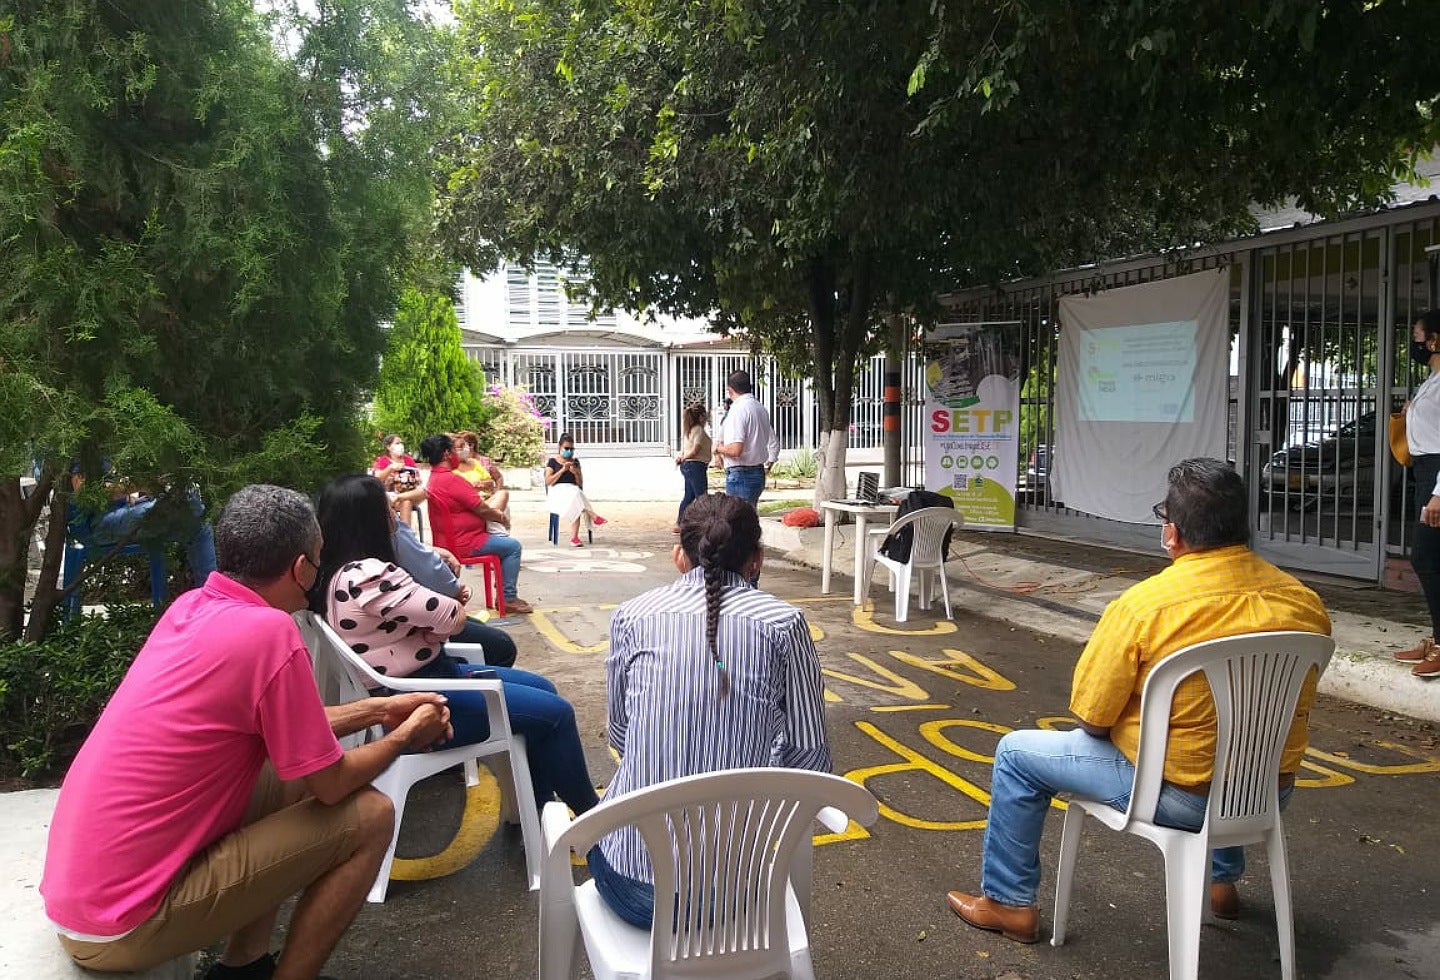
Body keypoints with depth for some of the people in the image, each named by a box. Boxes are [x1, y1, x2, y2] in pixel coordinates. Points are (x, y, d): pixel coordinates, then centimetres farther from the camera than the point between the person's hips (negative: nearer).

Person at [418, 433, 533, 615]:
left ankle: (503, 587, 23)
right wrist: (501, 518, 0)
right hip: (463, 543, -11)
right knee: (513, 546, -6)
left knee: (503, 540, 21)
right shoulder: (451, 479, -22)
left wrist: (495, 513, 7)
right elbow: (481, 509, -19)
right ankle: (508, 598, -3)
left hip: (451, 539, 11)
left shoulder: (434, 478, 11)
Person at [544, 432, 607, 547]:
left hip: (573, 490, 2)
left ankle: (574, 538, -41)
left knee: (576, 507, -35)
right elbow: (548, 482, -4)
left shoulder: (575, 461, 18)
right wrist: (562, 470, -10)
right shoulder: (552, 461, 9)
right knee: (575, 495, -39)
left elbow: (580, 484, 15)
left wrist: (575, 472, -5)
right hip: (557, 491, -2)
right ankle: (593, 516, -33)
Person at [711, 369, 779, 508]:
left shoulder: (738, 409, -16)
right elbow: (774, 443, 21)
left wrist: (718, 448, -6)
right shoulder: (760, 408, 13)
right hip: (759, 474, 9)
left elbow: (735, 450, -24)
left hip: (740, 475, -9)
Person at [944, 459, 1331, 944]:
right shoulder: (1307, 603, -7)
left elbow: (1091, 721, -14)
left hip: (1179, 795, -6)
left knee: (1016, 753, 12)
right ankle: (1223, 879, 53)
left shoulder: (1143, 605, -23)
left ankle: (1008, 903, 23)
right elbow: (1295, 707, 8)